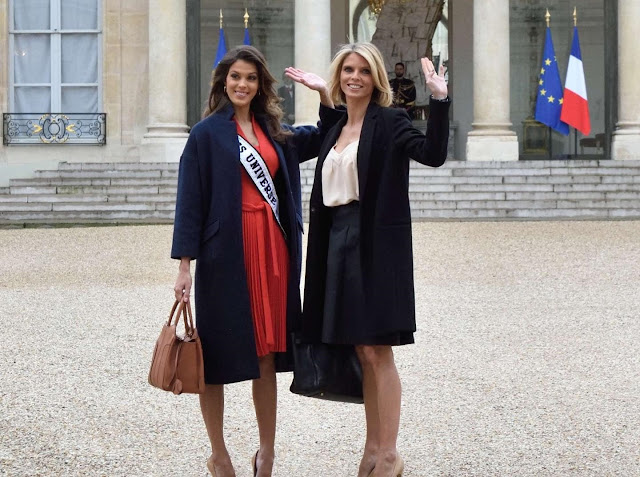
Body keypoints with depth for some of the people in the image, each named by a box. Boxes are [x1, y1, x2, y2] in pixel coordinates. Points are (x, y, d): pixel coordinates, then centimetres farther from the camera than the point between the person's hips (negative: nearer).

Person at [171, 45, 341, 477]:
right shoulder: (207, 133, -2)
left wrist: (324, 92, 10)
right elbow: (190, 198, -5)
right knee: (218, 356, 2)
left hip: (273, 249, 5)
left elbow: (325, 139, 26)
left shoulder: (275, 132, 13)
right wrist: (184, 263, -11)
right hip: (226, 252, -4)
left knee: (266, 354, 9)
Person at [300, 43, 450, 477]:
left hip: (377, 245, -7)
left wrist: (440, 100, -29)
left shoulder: (390, 122, -6)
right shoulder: (336, 130, 15)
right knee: (363, 353, 11)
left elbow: (433, 154, -23)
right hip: (339, 244, 7)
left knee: (377, 350, -5)